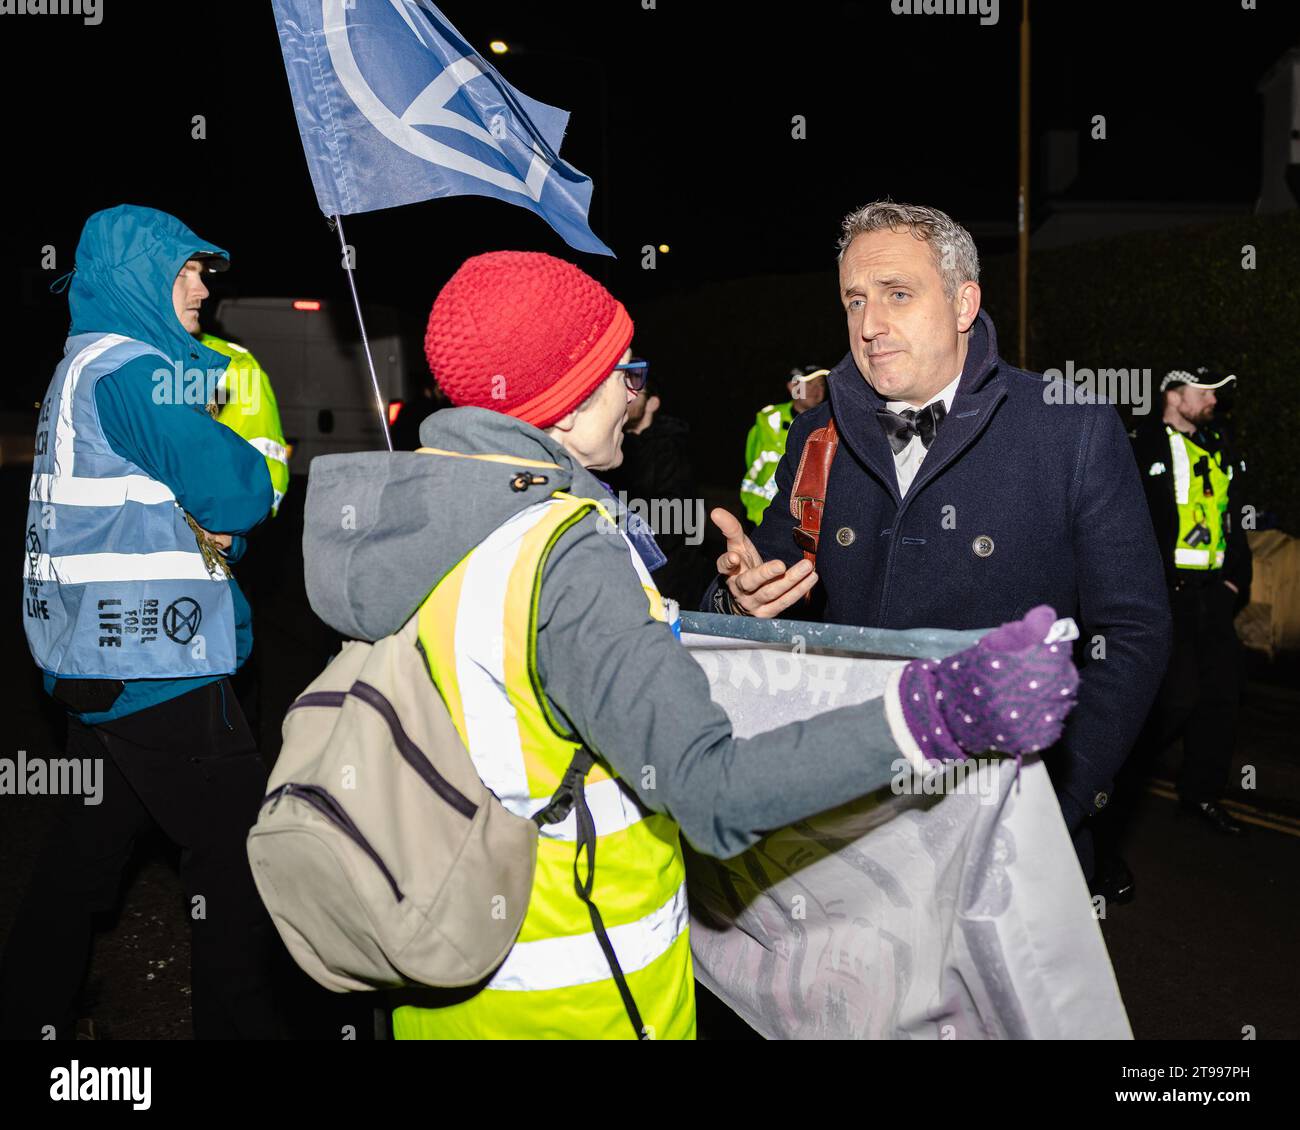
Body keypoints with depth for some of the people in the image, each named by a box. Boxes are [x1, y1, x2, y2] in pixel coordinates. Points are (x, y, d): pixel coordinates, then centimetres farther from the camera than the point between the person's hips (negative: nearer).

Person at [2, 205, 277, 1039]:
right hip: (157, 666, -10)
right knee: (242, 853, 1)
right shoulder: (128, 369, -14)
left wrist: (213, 522, -3)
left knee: (87, 853, 19)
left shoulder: (87, 366, 18)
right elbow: (237, 490, -21)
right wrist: (250, 485, 1)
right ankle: (237, 1021, 10)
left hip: (98, 664, 10)